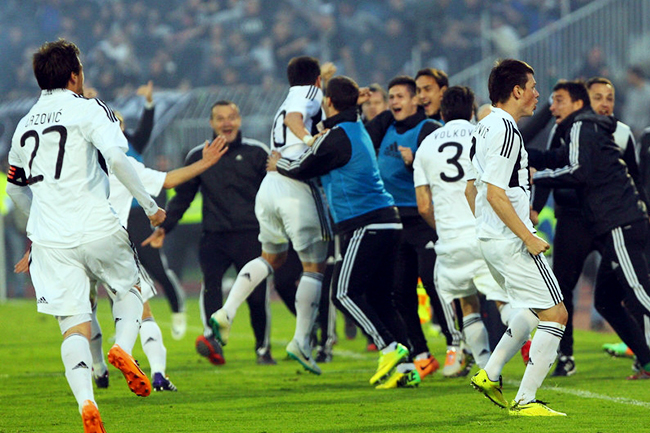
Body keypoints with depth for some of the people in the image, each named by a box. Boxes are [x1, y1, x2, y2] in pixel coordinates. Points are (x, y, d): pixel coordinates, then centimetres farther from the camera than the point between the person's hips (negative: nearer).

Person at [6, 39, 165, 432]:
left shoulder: (25, 124, 17)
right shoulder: (88, 110, -2)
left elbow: (16, 187, 28)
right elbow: (116, 157, -19)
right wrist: (149, 204, -10)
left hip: (49, 239, 4)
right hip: (96, 229, -3)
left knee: (75, 325, 1)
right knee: (129, 289, 22)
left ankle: (85, 400, -21)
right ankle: (123, 346, -7)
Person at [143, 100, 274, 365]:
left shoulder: (257, 153, 7)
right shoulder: (198, 156, 13)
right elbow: (182, 196, 19)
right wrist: (164, 227, 8)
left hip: (251, 236, -1)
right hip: (214, 236, 1)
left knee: (257, 294, -2)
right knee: (210, 282, -23)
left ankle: (263, 349, 16)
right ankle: (212, 338, -39)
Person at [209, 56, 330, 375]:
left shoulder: (284, 105, 27)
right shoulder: (311, 93, 5)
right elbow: (294, 117, -15)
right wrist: (306, 137, -30)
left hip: (269, 185, 8)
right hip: (298, 189, -8)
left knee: (272, 256, 26)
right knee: (314, 265, 2)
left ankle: (226, 312, 11)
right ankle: (301, 342, -3)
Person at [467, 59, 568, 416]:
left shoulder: (483, 128, 14)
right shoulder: (505, 130, -17)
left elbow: (472, 189, 21)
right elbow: (495, 193, -22)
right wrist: (528, 238, -18)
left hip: (488, 238, 10)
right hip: (512, 240, -10)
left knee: (535, 310, 24)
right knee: (555, 314, -5)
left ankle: (490, 375, 18)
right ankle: (525, 401, -5)